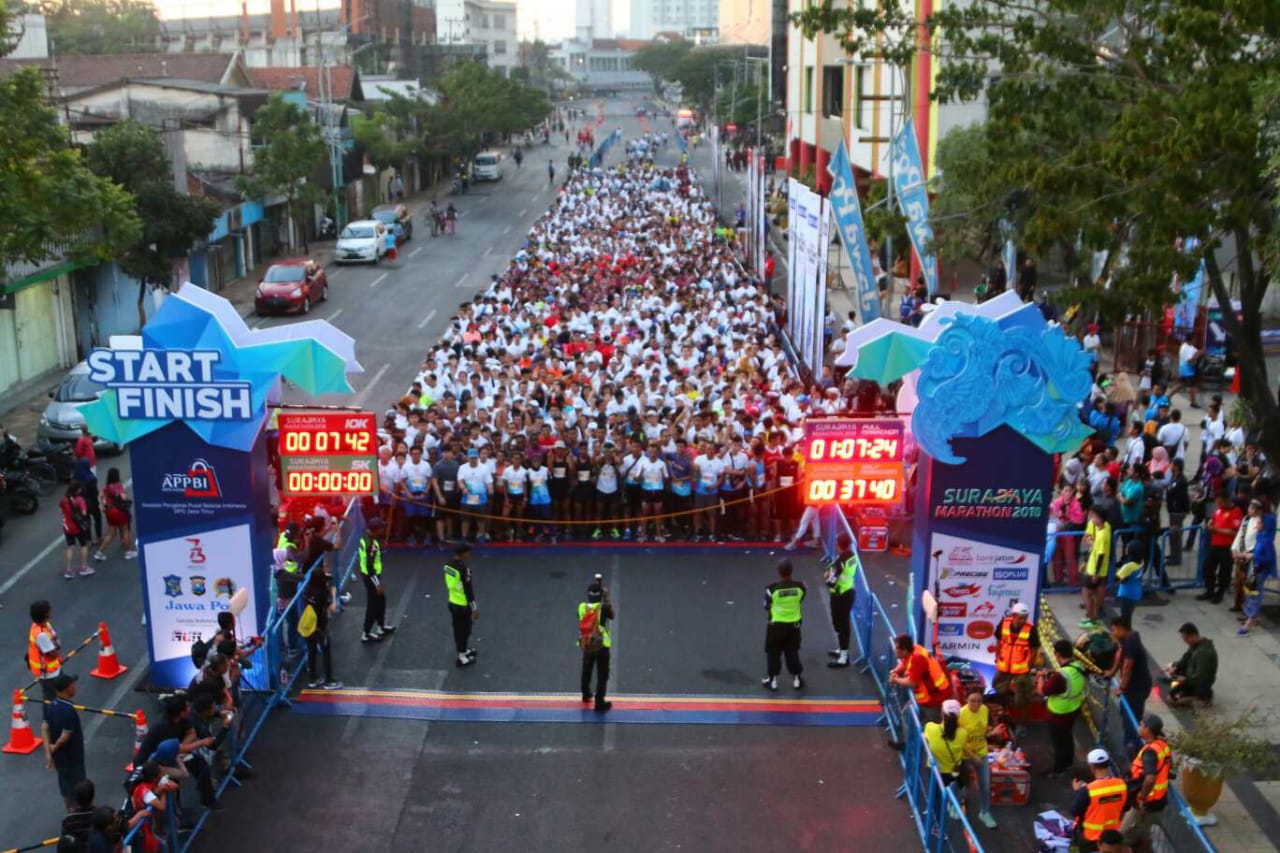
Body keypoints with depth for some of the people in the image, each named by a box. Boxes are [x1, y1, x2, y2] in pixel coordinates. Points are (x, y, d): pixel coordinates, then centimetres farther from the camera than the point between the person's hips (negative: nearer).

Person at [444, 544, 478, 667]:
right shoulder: (464, 568, -28)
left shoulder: (448, 565, -2)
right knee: (464, 630, 7)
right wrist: (474, 608, -14)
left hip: (452, 602, 8)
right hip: (463, 605, -8)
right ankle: (462, 657, 17)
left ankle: (463, 650, 40)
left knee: (458, 629, 22)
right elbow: (468, 590, -23)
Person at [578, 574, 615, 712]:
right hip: (601, 646, -4)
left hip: (586, 645, 5)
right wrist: (607, 600, -1)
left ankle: (586, 695, 45)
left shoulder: (582, 607, -10)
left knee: (586, 671, 25)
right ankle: (599, 703, 4)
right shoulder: (604, 608, -21)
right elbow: (612, 616, -2)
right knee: (602, 675, 5)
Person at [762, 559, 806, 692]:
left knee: (773, 653, 14)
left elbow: (767, 607, -8)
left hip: (776, 625, -2)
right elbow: (800, 601, 3)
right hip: (794, 624, 2)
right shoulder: (800, 586, -16)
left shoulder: (772, 588, -22)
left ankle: (773, 680, 23)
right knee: (793, 652, 18)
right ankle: (796, 679, 28)